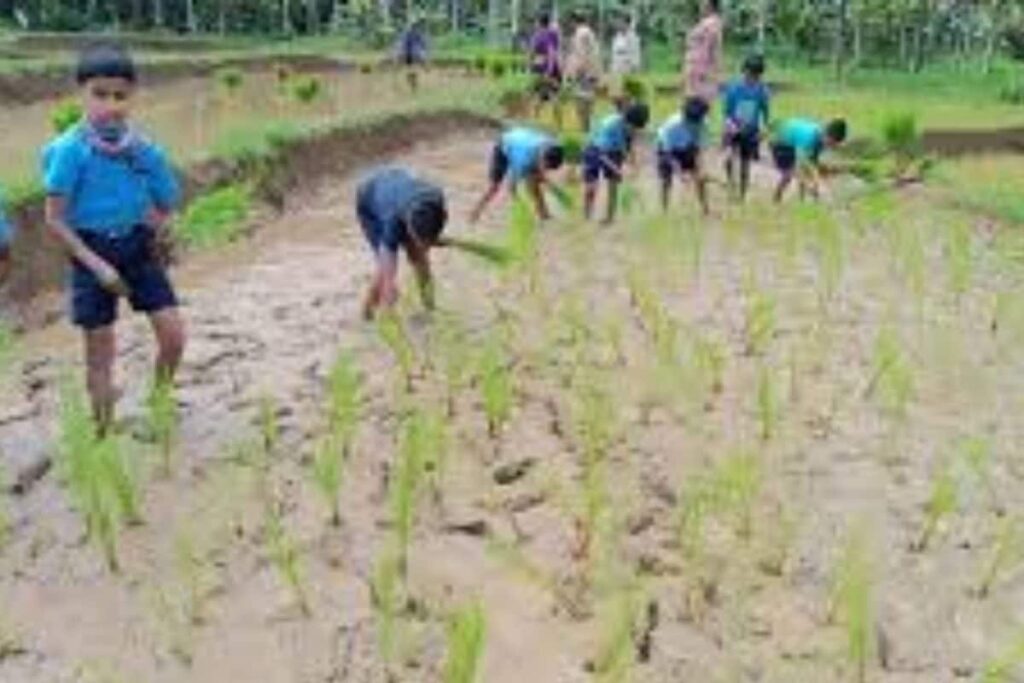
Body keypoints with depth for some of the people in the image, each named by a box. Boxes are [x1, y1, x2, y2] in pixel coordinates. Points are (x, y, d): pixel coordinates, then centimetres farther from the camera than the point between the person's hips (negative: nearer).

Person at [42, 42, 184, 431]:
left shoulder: (144, 150, -5)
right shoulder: (71, 150, -16)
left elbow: (166, 202, 10)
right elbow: (54, 220, -14)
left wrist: (154, 231, -6)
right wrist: (97, 264, -18)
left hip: (137, 247, 4)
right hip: (92, 253, -4)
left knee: (173, 335, 1)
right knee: (100, 355, 6)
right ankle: (105, 433, 22)